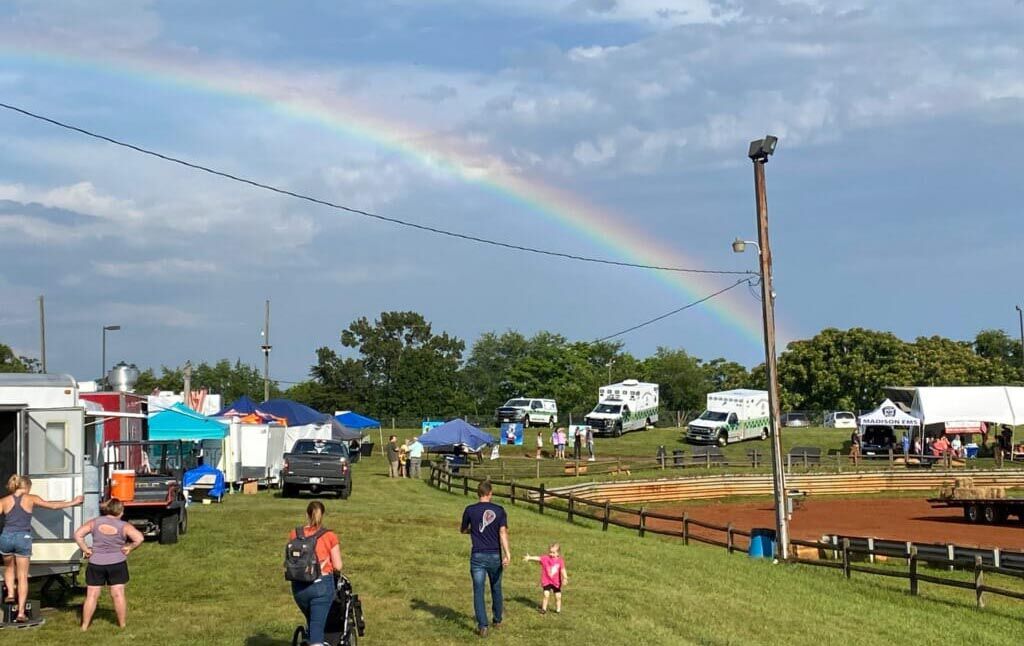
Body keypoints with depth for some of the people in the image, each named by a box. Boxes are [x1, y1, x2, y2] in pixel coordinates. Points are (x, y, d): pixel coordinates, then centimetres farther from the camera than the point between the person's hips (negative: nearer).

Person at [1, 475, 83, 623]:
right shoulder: (30, 499, 3)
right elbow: (52, 505, 7)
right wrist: (72, 503, 18)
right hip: (23, 538, -1)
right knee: (22, 576, 4)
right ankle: (21, 612, 0)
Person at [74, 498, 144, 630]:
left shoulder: (95, 522, 0)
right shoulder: (124, 526, -5)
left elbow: (78, 534, -6)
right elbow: (139, 538, -15)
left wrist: (85, 549, 0)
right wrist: (130, 548, -2)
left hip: (96, 564, 1)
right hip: (117, 564, -1)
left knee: (92, 595, 5)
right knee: (118, 594, 3)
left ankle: (85, 626, 8)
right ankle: (122, 624, 8)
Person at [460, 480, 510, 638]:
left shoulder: (470, 510, -3)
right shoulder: (499, 510, -3)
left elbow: (463, 530, 12)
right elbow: (503, 533, -12)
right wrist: (507, 554, -17)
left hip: (478, 556, -1)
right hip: (495, 556, 2)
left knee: (478, 591, 0)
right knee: (496, 589, 19)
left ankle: (482, 626, -10)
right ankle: (497, 620, 33)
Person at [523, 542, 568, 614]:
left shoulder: (560, 561, -8)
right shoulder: (545, 558, -8)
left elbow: (563, 570, -10)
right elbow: (537, 558, -20)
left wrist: (565, 578, -22)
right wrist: (529, 558, -35)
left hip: (556, 582, 1)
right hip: (546, 581, -1)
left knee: (558, 596, 7)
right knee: (546, 595, -11)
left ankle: (558, 609, 25)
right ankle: (544, 609, 5)